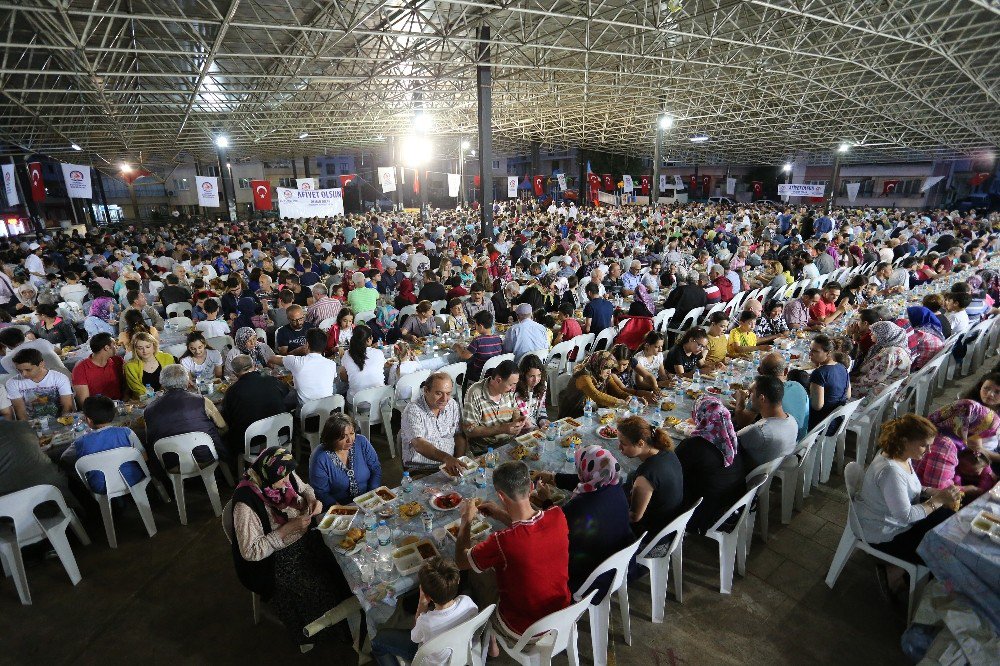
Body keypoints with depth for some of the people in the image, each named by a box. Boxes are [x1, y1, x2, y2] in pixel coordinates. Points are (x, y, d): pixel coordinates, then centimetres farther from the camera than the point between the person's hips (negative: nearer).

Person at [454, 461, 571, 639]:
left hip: (524, 632, -4)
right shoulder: (558, 516, -21)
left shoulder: (501, 541, -35)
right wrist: (503, 515, 6)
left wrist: (466, 519, -3)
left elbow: (461, 561, -14)